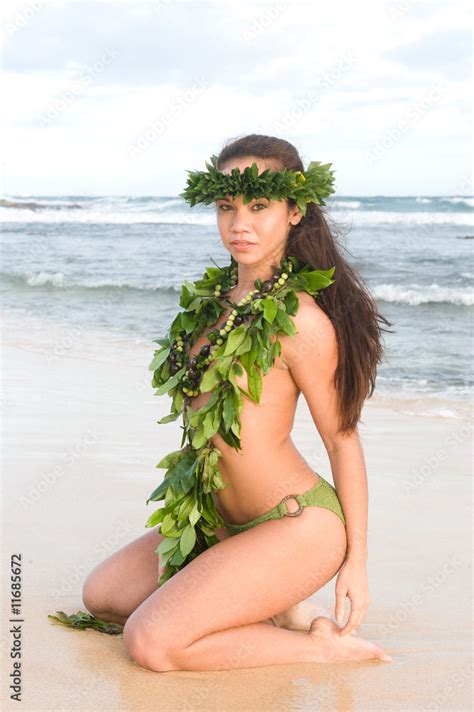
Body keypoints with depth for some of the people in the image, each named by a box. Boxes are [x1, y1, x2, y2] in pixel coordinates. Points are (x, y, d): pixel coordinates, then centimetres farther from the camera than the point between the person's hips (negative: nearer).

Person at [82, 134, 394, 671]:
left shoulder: (300, 319, -21)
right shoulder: (223, 298, 5)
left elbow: (342, 437, -12)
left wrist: (356, 561, -8)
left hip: (299, 525, -9)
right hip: (228, 520, 9)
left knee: (150, 643, -15)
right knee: (100, 595, 13)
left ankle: (317, 645, -1)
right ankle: (263, 604, 12)